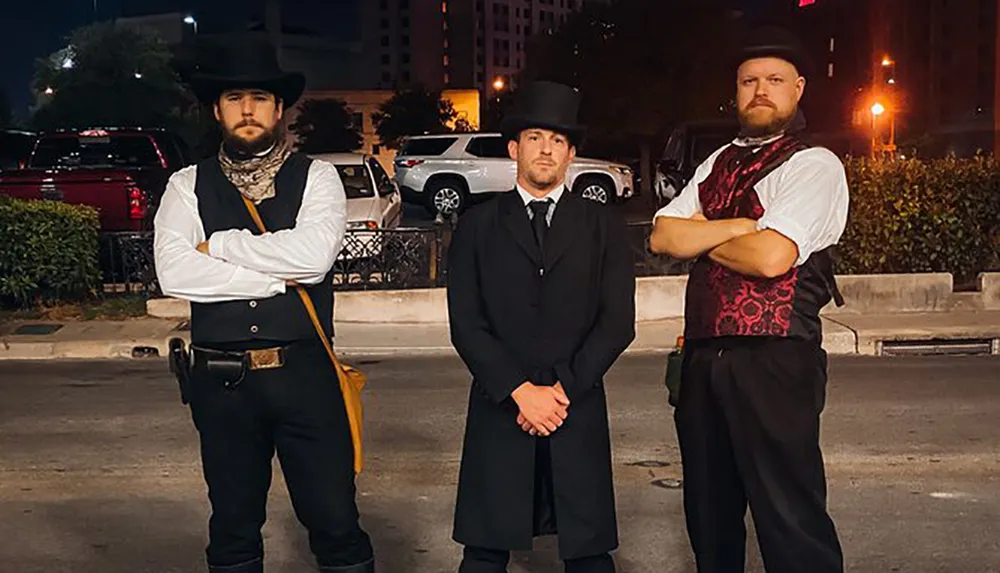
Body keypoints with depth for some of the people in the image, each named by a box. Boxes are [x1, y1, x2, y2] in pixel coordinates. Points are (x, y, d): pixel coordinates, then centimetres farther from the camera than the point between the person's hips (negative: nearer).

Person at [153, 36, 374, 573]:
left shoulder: (316, 177, 2)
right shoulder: (188, 185, 5)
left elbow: (313, 254, -17)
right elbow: (173, 272, -11)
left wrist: (220, 245, -9)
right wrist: (275, 275, -13)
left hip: (304, 373, -1)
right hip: (220, 381, 2)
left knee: (336, 524, 5)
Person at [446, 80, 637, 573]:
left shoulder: (602, 225, 8)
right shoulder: (478, 225, 7)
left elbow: (618, 321, 0)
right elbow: (466, 325, -1)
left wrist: (562, 390, -9)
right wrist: (520, 392, -11)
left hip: (578, 411, 1)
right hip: (500, 409, 0)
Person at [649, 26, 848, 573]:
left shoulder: (814, 165, -5)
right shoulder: (716, 165, 17)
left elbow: (771, 256, -20)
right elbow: (663, 235, 5)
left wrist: (703, 238, -2)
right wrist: (740, 226, -9)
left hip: (774, 361, -7)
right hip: (704, 356, 7)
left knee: (790, 518, -3)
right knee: (709, 512, 18)